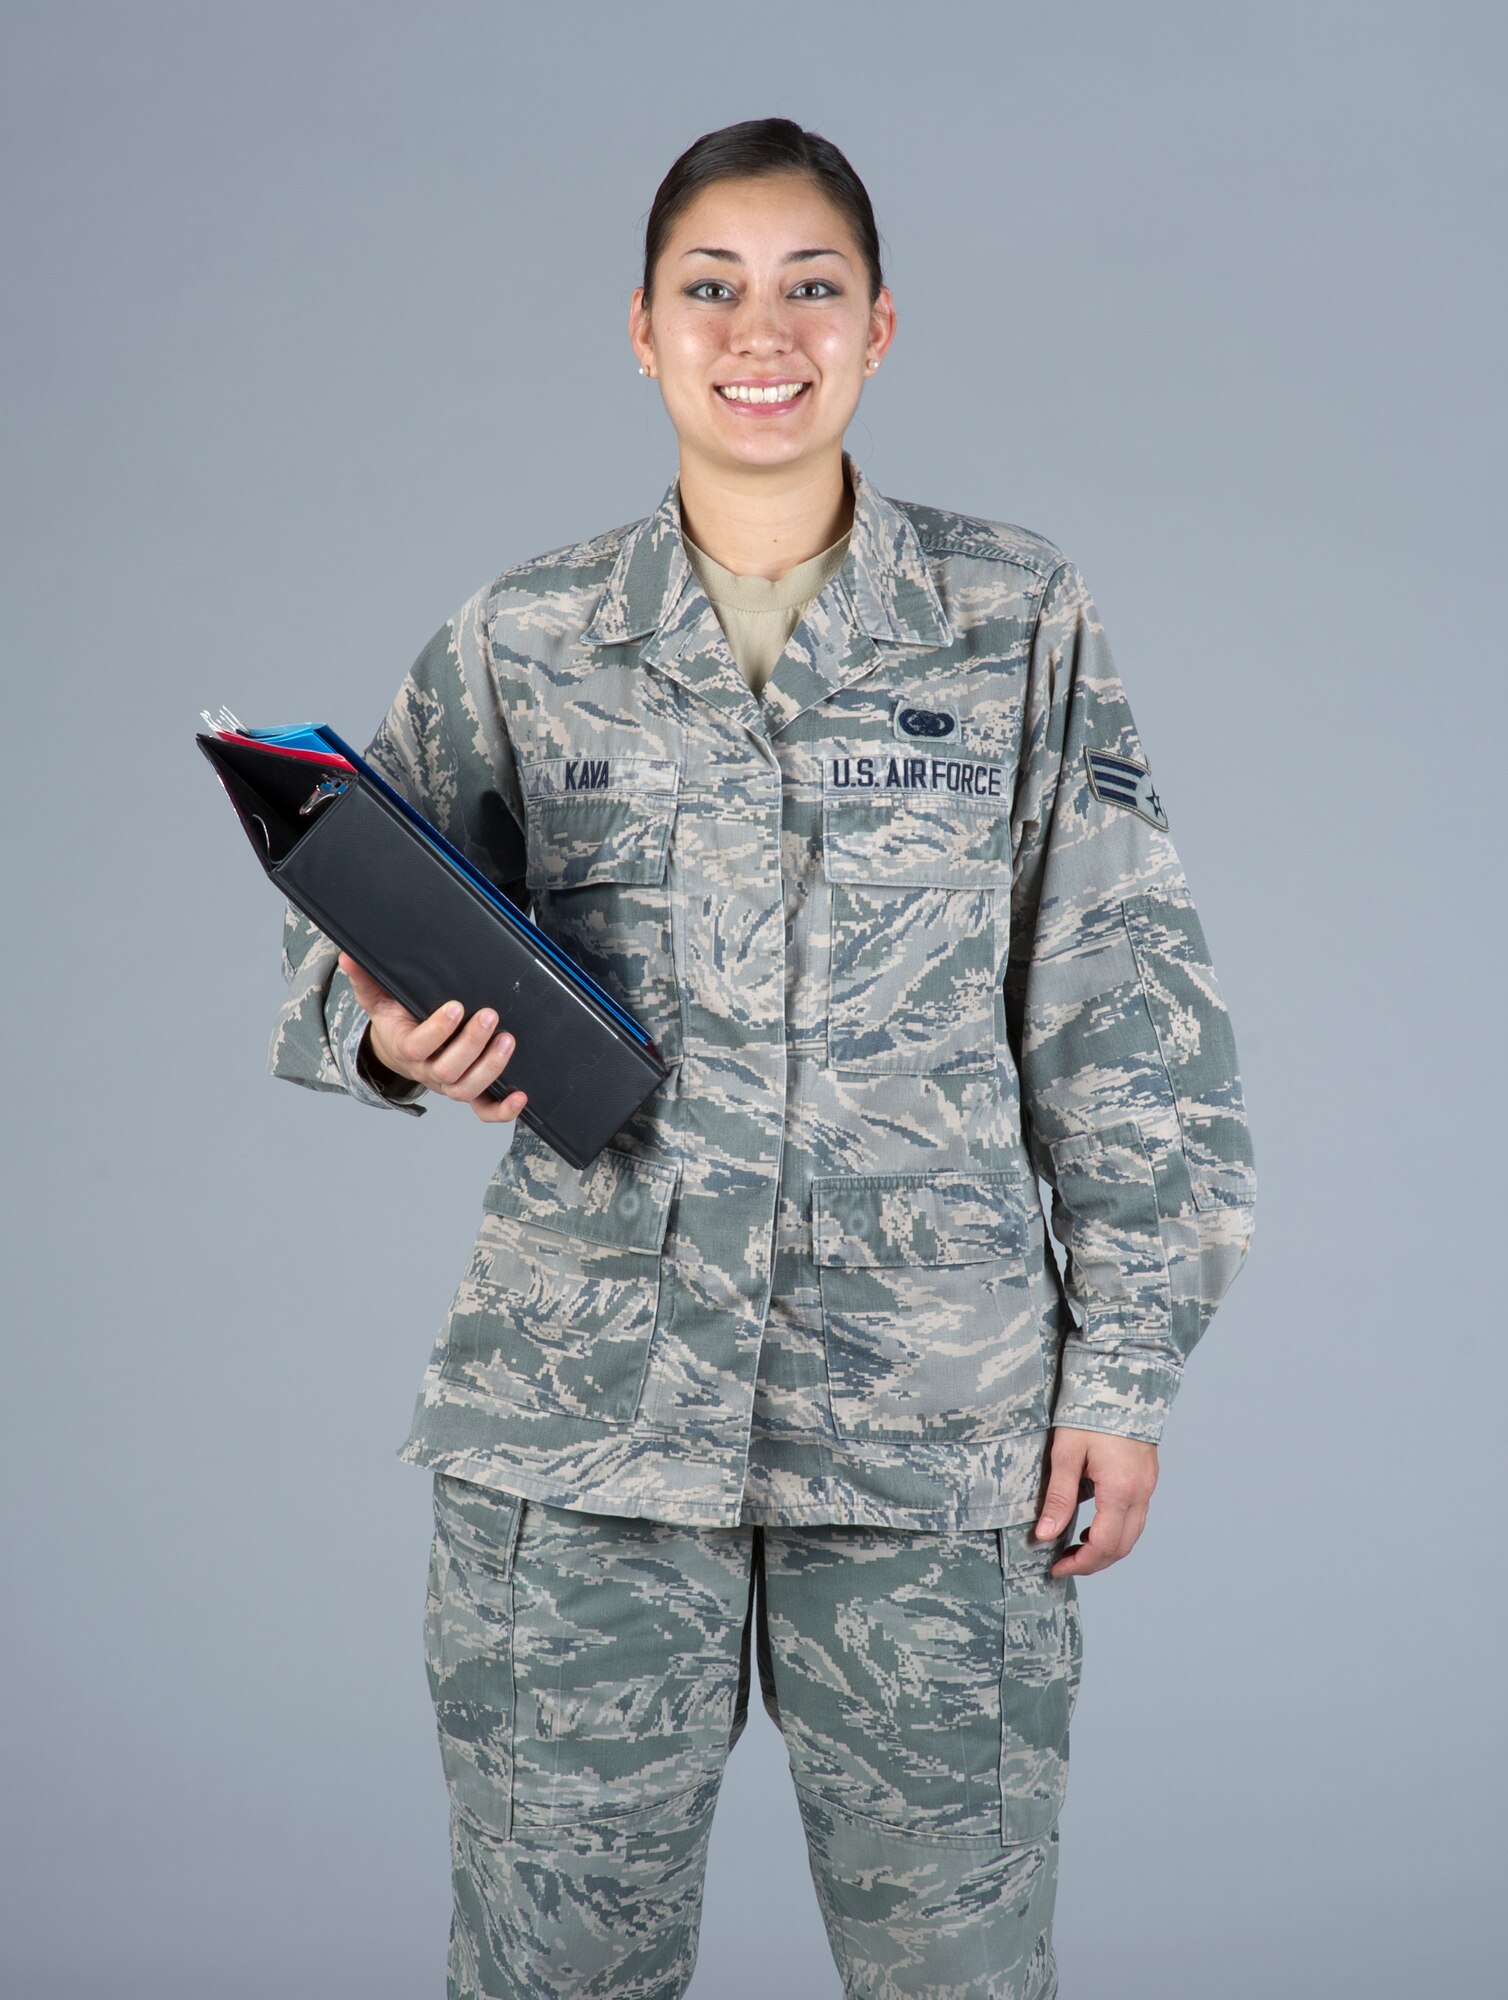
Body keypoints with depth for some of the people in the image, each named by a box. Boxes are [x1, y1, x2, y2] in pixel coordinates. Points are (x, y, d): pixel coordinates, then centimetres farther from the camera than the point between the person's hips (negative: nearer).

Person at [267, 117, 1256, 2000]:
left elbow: (1124, 1004, 4)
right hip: (579, 1415, 1)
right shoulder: (522, 641, 6)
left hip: (942, 1425, -1)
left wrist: (1124, 1364, 1)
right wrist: (396, 1031, -13)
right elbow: (342, 925, 12)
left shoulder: (1020, 619, 4)